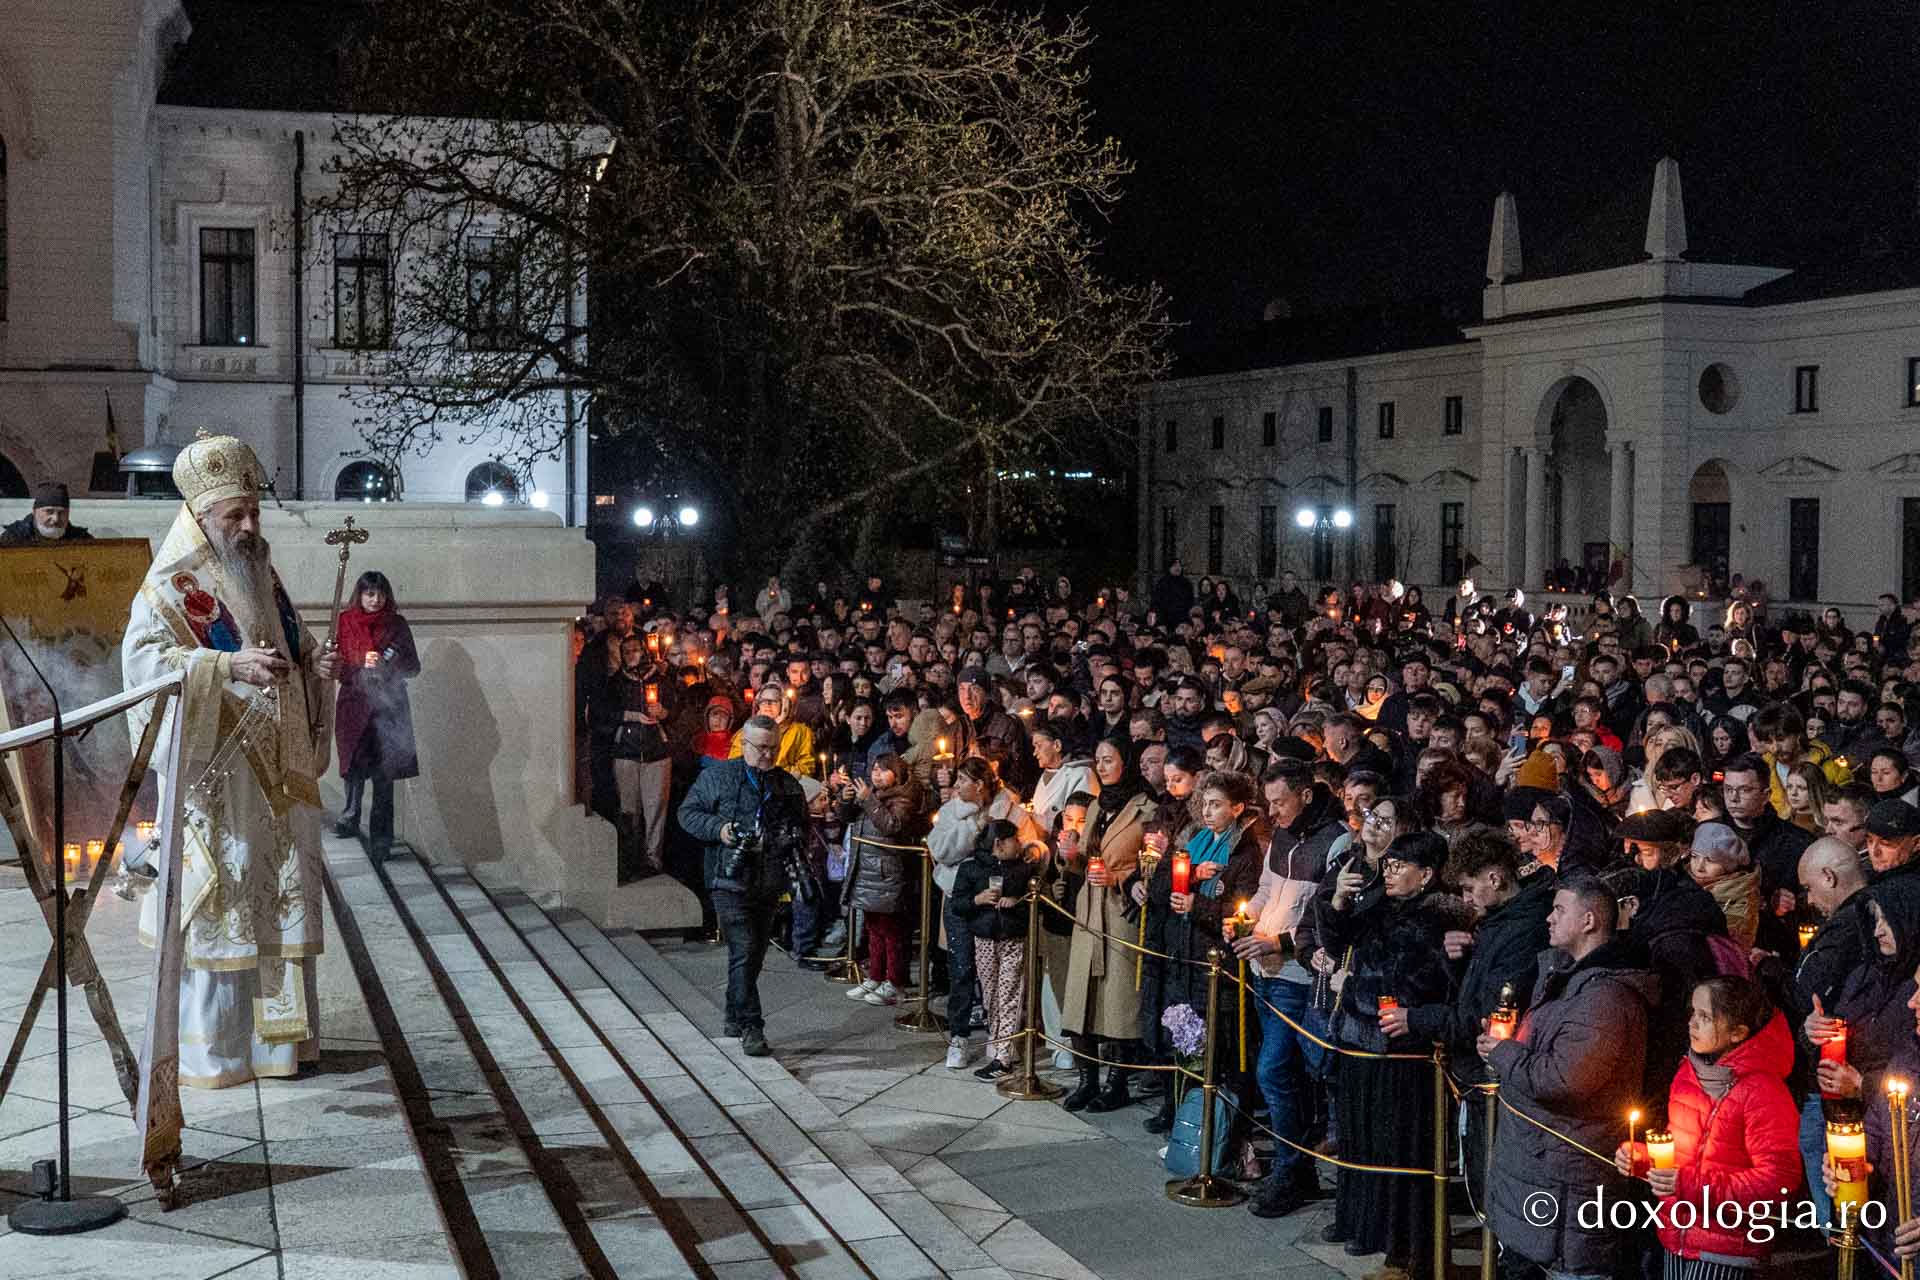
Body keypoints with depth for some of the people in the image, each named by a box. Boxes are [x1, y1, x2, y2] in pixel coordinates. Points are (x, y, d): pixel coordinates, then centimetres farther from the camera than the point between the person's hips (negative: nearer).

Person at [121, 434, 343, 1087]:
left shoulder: (259, 573, 15)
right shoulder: (173, 584, -7)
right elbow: (143, 655, -20)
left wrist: (315, 662, 2)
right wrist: (230, 666, -30)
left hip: (278, 773, 7)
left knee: (282, 897, 9)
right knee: (221, 901, -4)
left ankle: (279, 1034, 18)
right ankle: (210, 1050, 4)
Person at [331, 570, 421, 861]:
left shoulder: (397, 625, 5)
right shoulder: (345, 622, 5)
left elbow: (413, 668, 6)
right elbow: (336, 667, 2)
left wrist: (388, 664, -13)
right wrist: (363, 665, -15)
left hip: (388, 707, -1)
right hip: (354, 703, 1)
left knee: (384, 775, -5)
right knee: (354, 768, 6)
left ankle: (380, 838, -3)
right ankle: (351, 819, 30)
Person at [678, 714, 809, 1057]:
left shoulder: (787, 783, 13)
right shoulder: (717, 777, 0)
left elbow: (803, 822, 26)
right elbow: (688, 812, 3)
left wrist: (795, 835, 3)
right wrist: (718, 829, -13)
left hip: (769, 884, 5)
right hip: (731, 881, -5)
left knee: (754, 954, 12)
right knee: (744, 951, -13)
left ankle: (735, 1018, 28)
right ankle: (751, 1027, -12)